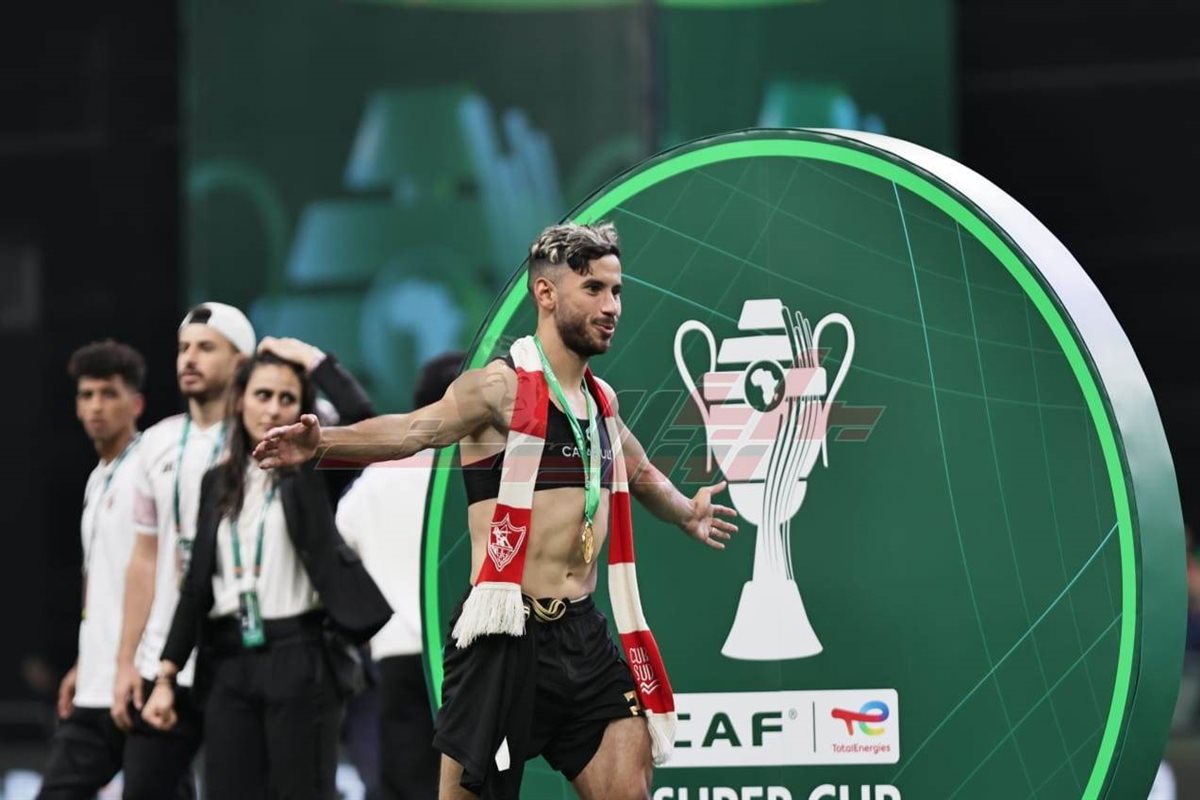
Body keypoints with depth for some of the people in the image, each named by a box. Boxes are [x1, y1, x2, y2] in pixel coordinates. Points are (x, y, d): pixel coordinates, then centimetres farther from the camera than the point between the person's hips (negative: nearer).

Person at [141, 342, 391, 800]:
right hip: (228, 663, 4)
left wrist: (309, 357, -5)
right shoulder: (218, 483, 14)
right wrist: (166, 676, 9)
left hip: (299, 659, -4)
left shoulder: (312, 472, 2)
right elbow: (198, 586, 14)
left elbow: (359, 414, -18)